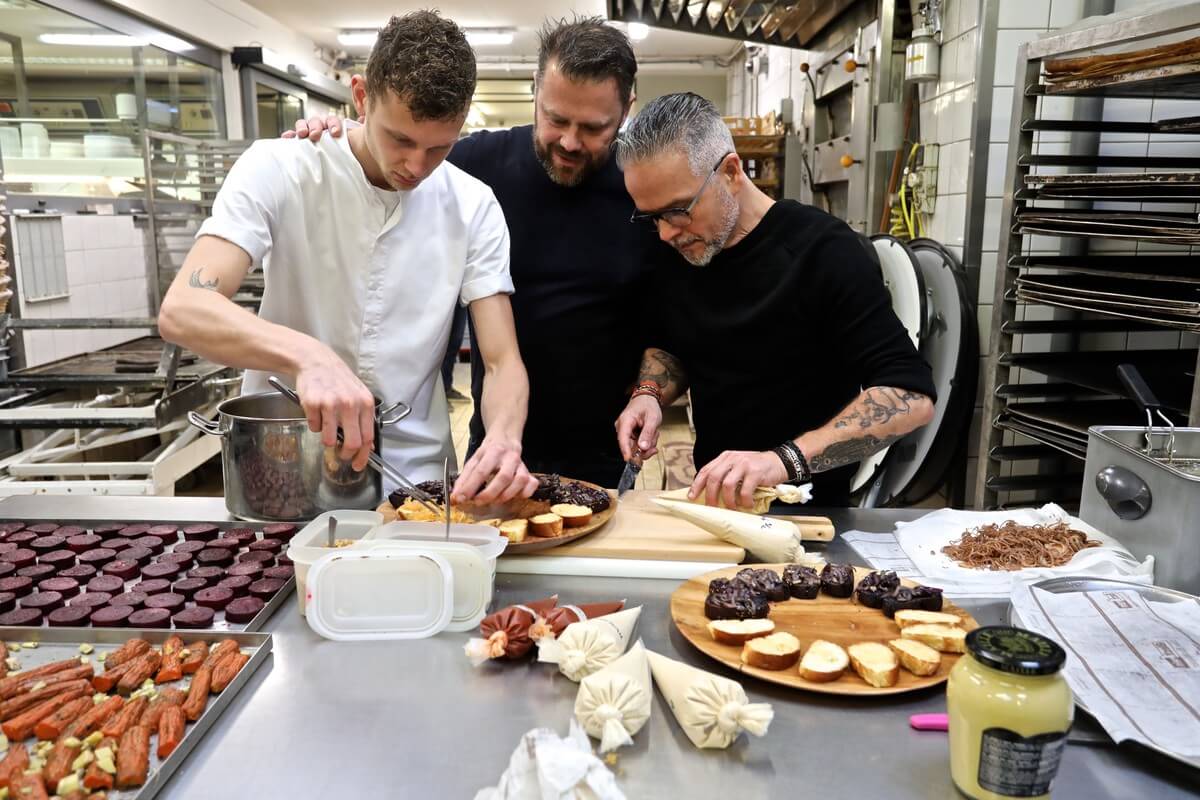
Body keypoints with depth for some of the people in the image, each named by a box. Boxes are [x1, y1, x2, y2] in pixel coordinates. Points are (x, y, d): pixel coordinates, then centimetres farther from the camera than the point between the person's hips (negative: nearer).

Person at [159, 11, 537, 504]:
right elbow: (181, 310, -21)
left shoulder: (474, 207, -5)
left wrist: (503, 437, -29)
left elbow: (502, 361, -7)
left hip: (414, 477, 3)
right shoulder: (277, 171, -10)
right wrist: (306, 355, -40)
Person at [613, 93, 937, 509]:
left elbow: (911, 396, -21)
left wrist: (786, 459, -32)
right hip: (714, 499, 5)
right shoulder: (675, 252, 1)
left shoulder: (822, 251, -16)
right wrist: (649, 394, -3)